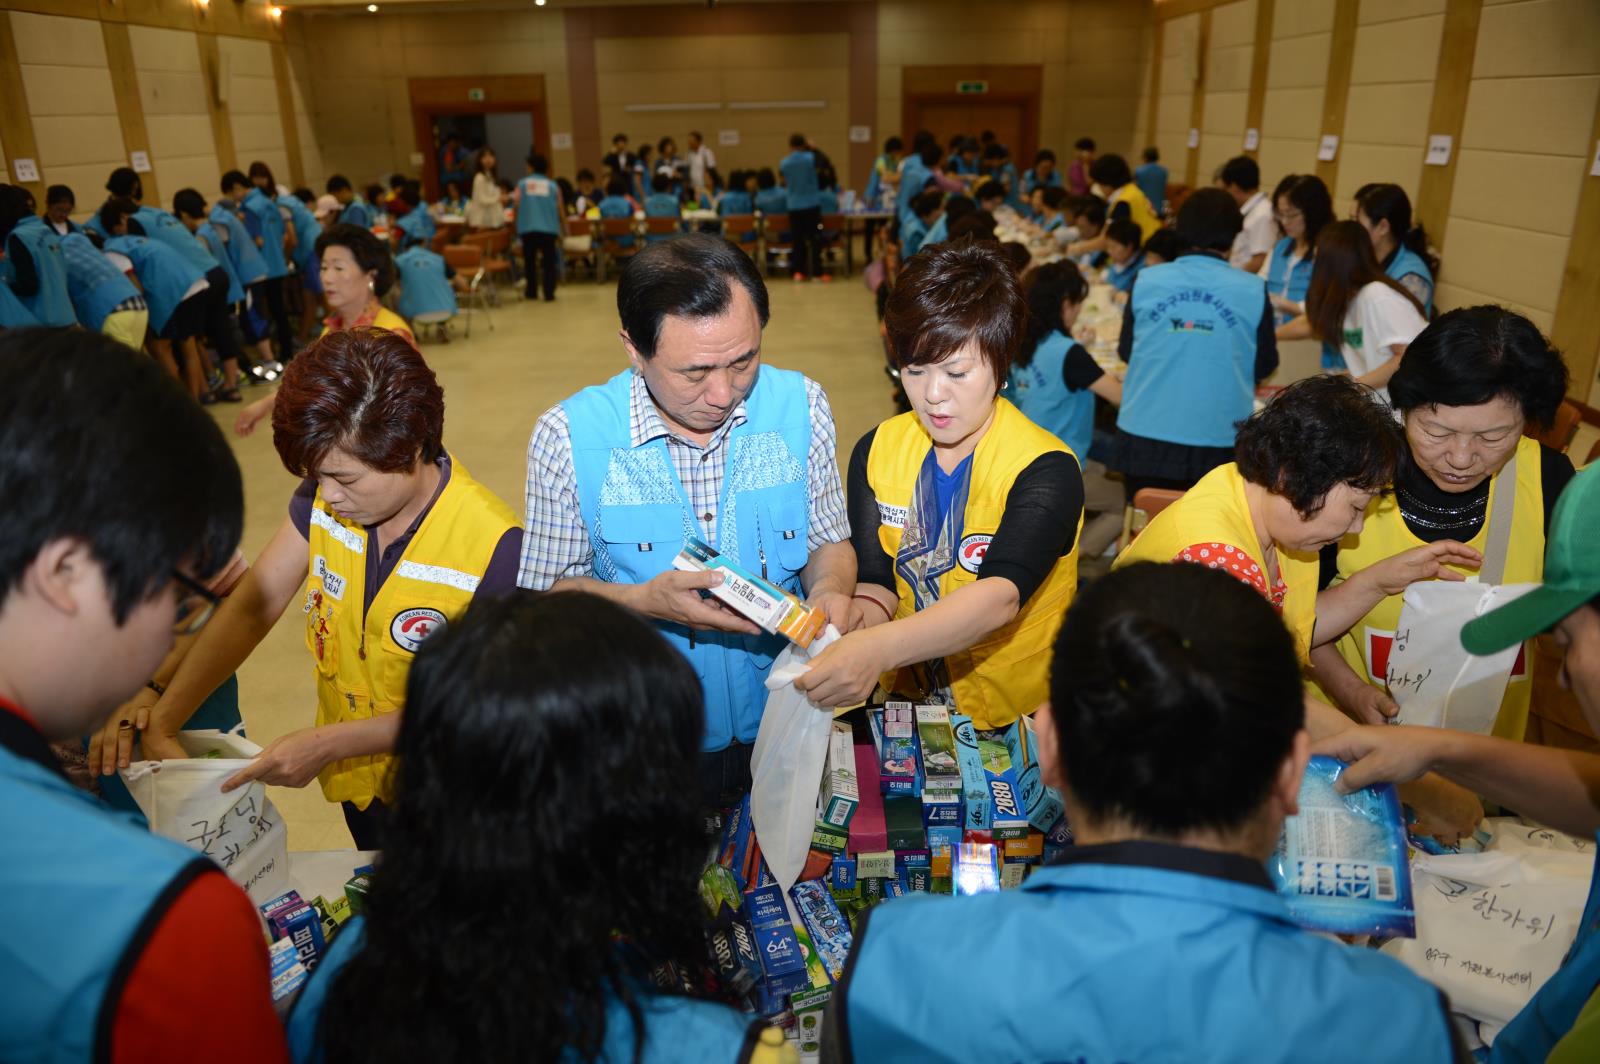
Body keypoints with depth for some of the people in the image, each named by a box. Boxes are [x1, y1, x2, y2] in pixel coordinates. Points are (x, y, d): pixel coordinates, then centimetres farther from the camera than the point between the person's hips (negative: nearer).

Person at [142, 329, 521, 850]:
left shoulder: (494, 547, -31)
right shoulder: (323, 497, -12)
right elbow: (252, 608, -7)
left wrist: (329, 743, -28)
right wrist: (161, 719, -17)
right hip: (356, 784, 5)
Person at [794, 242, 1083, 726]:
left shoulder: (1046, 470, -15)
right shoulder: (876, 451, 2)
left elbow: (1000, 596, -28)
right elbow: (875, 582, 1)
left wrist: (880, 647, -42)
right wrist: (853, 618, -23)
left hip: (1013, 718, -5)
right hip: (903, 697, 6)